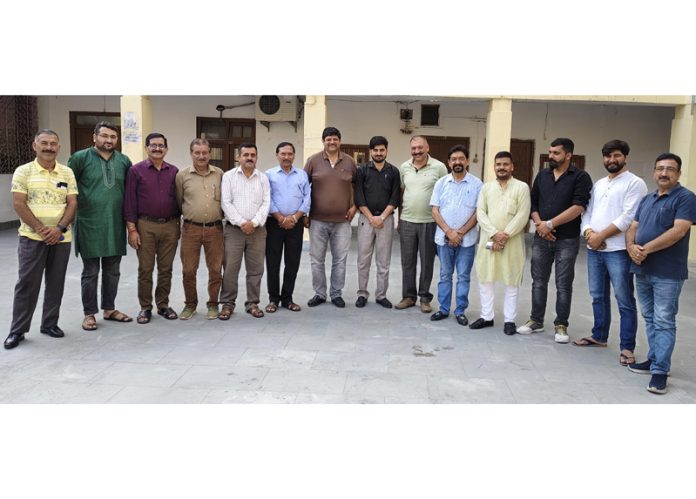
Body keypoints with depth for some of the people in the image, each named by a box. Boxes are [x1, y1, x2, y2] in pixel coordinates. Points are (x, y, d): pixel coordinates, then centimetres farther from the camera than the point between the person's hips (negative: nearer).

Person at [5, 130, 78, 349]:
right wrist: (40, 228, -14)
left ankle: (50, 324, 22)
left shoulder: (67, 173, 6)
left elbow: (72, 203, 2)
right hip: (32, 237, -3)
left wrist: (59, 228, -12)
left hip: (61, 238, 3)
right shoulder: (23, 172, -1)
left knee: (56, 283, 8)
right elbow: (18, 204, -7)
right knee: (27, 284, 0)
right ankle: (17, 330, 10)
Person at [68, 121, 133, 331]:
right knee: (91, 272, 4)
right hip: (89, 225, -4)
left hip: (115, 225, 4)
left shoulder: (124, 161, 7)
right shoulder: (80, 158, -4)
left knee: (113, 271, 12)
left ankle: (109, 309, 26)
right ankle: (89, 313, 15)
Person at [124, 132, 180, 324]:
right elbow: (130, 201, -3)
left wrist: (179, 224, 10)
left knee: (166, 268, 8)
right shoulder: (136, 170, 0)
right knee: (145, 269, 3)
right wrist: (131, 229, -8)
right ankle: (145, 307, 14)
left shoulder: (174, 171, 8)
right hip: (146, 226, -2)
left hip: (170, 226, 3)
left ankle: (163, 305, 20)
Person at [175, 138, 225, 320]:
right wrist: (188, 216, 11)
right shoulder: (182, 175, 1)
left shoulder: (219, 174, 5)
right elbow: (178, 202, 9)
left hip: (215, 228, 1)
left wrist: (220, 216, 9)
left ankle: (213, 304, 20)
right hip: (190, 228, 0)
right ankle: (190, 304, 21)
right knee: (188, 270, 5)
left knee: (216, 269, 5)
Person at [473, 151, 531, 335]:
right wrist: (494, 234, -13)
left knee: (511, 281, 3)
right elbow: (480, 213, 0)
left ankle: (509, 320, 12)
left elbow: (522, 216, -9)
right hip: (488, 239, 3)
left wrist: (505, 235, -16)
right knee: (485, 279, 7)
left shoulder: (522, 187, 0)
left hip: (512, 242, -3)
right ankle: (486, 316, 19)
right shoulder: (486, 187, 10)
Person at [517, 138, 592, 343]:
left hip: (567, 240, -4)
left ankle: (561, 325, 13)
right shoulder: (542, 175, 11)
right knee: (539, 280, 9)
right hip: (541, 238, 5)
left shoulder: (580, 177, -5)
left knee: (563, 284, 2)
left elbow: (578, 207, -15)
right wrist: (539, 223, -6)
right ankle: (536, 321, 20)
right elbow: (532, 202, 12)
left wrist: (550, 224, -16)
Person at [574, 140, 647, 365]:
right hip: (593, 249, 7)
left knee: (625, 301, -2)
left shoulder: (635, 183, -5)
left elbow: (629, 217, -15)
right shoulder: (598, 184, 18)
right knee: (598, 296, 15)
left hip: (618, 251, -7)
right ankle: (599, 336, 29)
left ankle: (627, 347, 3)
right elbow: (587, 212, 14)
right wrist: (589, 232, -7)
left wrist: (601, 235, -14)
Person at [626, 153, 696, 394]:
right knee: (650, 319, 14)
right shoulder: (646, 199, 15)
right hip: (642, 269, 7)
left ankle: (660, 371, 1)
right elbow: (633, 228, 11)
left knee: (664, 322, -3)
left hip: (667, 273, -7)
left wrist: (646, 248, -20)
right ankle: (654, 360, 25)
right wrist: (631, 246, -10)